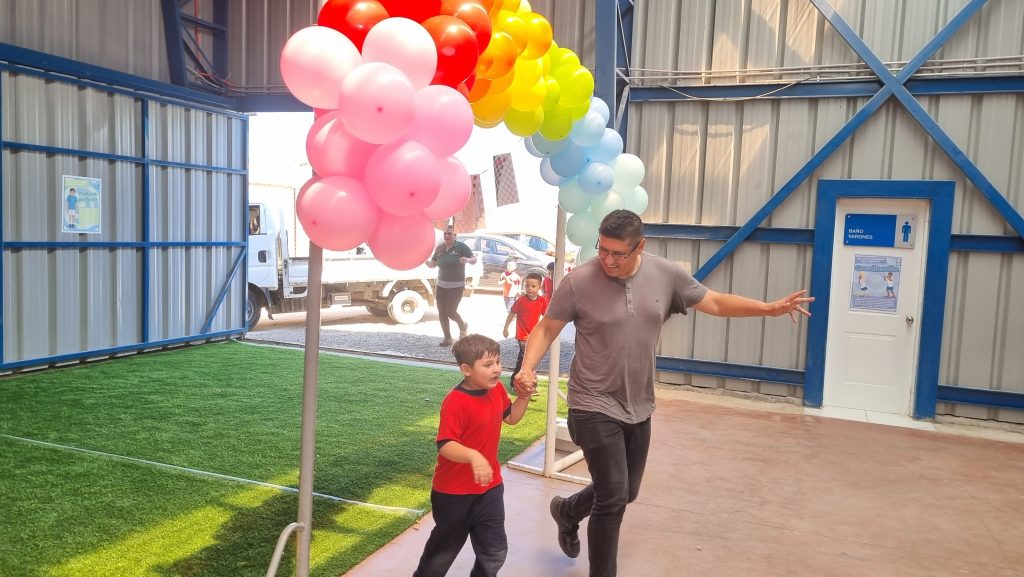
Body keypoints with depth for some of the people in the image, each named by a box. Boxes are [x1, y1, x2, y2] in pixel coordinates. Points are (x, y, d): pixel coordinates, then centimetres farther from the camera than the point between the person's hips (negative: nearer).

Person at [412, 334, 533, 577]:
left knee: (495, 551, 15)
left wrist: (525, 395, -1)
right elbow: (445, 446, -31)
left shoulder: (496, 390, -3)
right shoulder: (456, 402, -26)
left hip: (489, 487, 6)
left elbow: (511, 417, 16)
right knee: (444, 549, 16)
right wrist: (473, 456, -48)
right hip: (454, 491, -6)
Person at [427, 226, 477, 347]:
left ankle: (463, 326, 23)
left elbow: (475, 260, -8)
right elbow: (432, 264, 12)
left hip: (456, 286, -5)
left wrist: (468, 260, -30)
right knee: (441, 313, 3)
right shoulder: (439, 248, 6)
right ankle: (447, 338, 15)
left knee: (450, 311, -8)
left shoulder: (461, 246, -9)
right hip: (441, 285, 5)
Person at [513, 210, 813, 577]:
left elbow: (715, 303, 3)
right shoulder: (579, 282, -16)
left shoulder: (666, 274, -6)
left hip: (638, 407, 5)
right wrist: (528, 367, -24)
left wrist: (769, 309, -6)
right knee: (613, 499, -6)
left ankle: (567, 511, 48)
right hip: (595, 407, -5)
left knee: (626, 492, 20)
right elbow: (547, 329, -8)